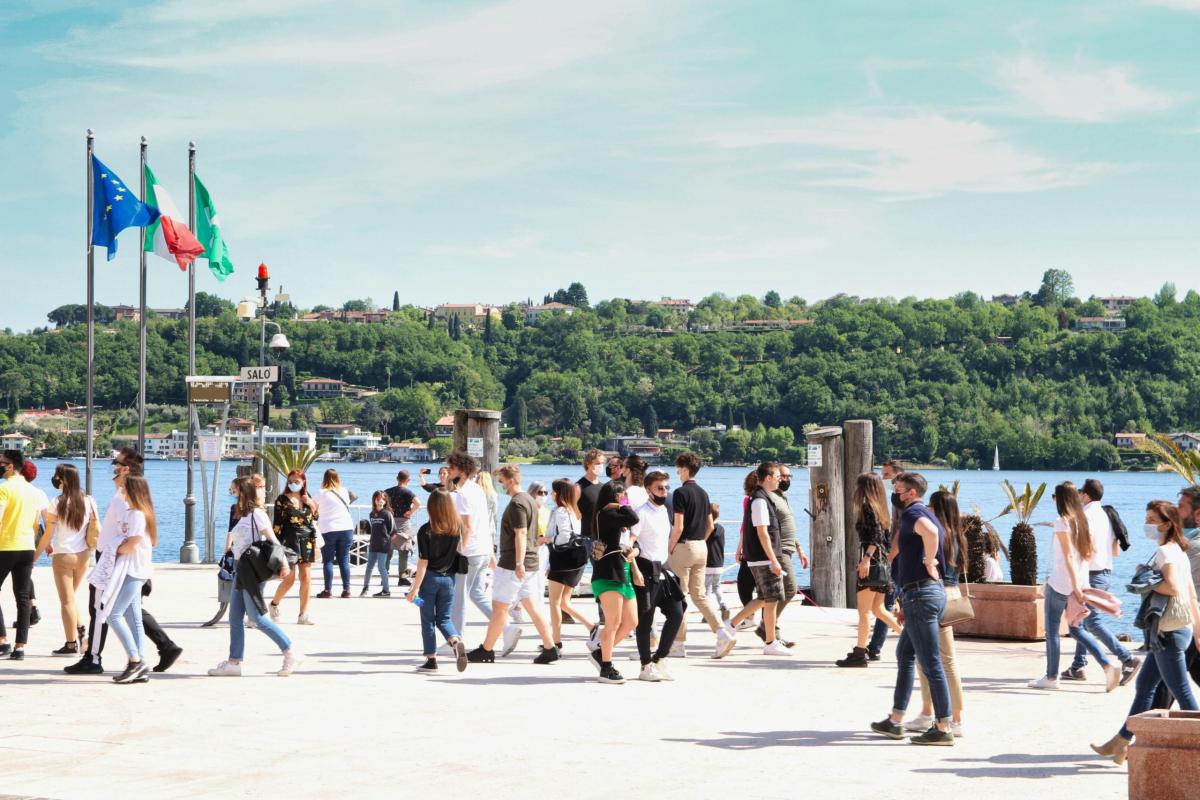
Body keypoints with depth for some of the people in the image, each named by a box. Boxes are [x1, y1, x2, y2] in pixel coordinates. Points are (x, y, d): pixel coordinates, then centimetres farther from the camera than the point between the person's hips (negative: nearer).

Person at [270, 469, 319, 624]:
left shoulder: (308, 500, 12)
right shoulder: (282, 500, -1)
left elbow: (314, 523, 17)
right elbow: (277, 524, -5)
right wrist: (276, 544, -9)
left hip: (307, 542, 4)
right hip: (289, 541, -4)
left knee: (306, 578, 1)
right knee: (289, 578, -8)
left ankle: (303, 614, 7)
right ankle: (274, 604, 18)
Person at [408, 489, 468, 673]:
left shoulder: (426, 531, -13)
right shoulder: (457, 528, -4)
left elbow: (423, 562, -13)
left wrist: (415, 588, -9)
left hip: (430, 578, -3)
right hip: (448, 578, 3)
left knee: (428, 620, 9)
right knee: (444, 618, 13)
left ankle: (431, 660, 11)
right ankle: (456, 641, -15)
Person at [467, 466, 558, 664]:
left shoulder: (517, 503, -15)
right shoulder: (530, 500, 15)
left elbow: (521, 534, -23)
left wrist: (519, 563, -27)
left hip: (513, 565, -9)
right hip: (530, 564, 9)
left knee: (499, 607, 0)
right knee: (532, 606, 8)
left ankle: (486, 651, 8)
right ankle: (549, 648, 3)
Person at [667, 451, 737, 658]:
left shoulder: (681, 492, -13)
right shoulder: (703, 493, 12)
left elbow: (679, 527, -17)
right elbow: (710, 526, 16)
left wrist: (669, 549, -8)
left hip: (684, 546, -8)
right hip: (701, 548, 8)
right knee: (699, 594, 10)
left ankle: (679, 641, 8)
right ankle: (723, 631, -6)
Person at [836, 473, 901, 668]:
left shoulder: (867, 507, -8)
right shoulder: (881, 509, 16)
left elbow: (876, 534, -21)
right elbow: (887, 538, 19)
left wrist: (867, 557, -28)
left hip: (870, 562, -9)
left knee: (864, 610, -5)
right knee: (878, 609, 15)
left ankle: (860, 653, -3)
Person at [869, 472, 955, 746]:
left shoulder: (912, 512, -10)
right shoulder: (927, 515, 21)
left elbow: (930, 531, -36)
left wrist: (928, 562, -20)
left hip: (920, 593, -11)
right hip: (934, 590, 11)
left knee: (930, 662, -7)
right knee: (905, 654, 19)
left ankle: (943, 729, -4)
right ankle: (895, 722, 24)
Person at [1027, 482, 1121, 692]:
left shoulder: (1062, 523, -13)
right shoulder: (1082, 520, 9)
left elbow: (1068, 556, -18)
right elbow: (1091, 550, 14)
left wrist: (1075, 586, -22)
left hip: (1060, 584, -7)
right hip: (1080, 582, 8)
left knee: (1051, 630, 5)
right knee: (1076, 629, 15)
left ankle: (1051, 677, 10)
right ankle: (1108, 665, 1)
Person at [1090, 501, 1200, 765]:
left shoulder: (1165, 551, -14)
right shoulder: (1179, 551, 15)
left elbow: (1172, 587, -30)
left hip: (1169, 632, -10)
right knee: (1144, 685, 17)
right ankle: (1121, 742, 25)